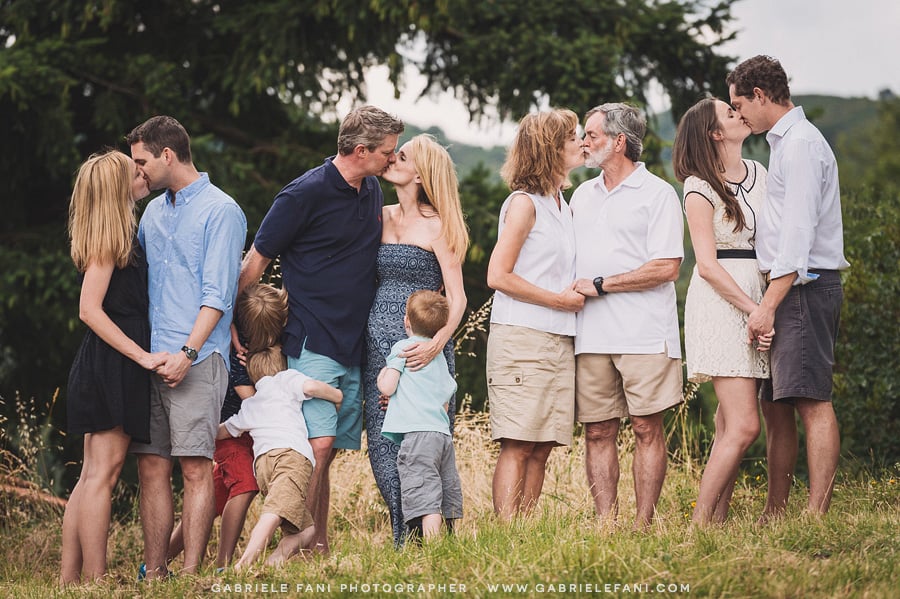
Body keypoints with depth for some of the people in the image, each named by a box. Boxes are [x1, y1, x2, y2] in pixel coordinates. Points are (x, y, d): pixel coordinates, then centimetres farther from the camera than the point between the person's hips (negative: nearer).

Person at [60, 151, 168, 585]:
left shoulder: (123, 235, 17)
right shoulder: (110, 239, -11)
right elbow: (90, 309, -18)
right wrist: (143, 355, -20)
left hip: (111, 367, 10)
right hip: (112, 367, -10)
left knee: (93, 474, 8)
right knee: (104, 471, -9)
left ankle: (69, 579, 10)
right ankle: (95, 582, -9)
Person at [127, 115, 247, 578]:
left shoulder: (220, 211, -3)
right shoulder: (153, 212, 19)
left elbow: (217, 293, -9)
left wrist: (187, 353, -18)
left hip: (196, 361, -6)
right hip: (148, 360, 7)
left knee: (195, 468, -8)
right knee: (151, 467, 3)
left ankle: (191, 575, -8)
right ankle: (154, 574, 7)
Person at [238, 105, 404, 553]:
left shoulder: (372, 192, 12)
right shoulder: (306, 193, -10)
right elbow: (256, 260, -4)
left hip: (356, 345, 7)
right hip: (314, 343, -7)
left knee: (331, 451, 6)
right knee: (317, 445, -15)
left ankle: (319, 547, 10)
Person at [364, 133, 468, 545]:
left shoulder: (435, 226, -3)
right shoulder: (380, 217, 13)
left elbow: (457, 298, -8)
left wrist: (437, 342, -23)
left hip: (421, 346, -5)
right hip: (377, 340, 5)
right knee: (383, 438, 0)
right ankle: (403, 537, 5)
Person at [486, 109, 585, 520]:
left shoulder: (562, 204, 18)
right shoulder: (524, 203, -6)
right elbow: (498, 275, -12)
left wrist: (577, 294, 10)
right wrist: (559, 300, -10)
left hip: (558, 340, 8)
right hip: (521, 337, -8)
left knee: (541, 449, 3)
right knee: (517, 446, -11)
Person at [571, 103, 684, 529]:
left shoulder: (657, 193, 0)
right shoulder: (582, 195, 20)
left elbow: (666, 268, -9)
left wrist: (600, 285, -9)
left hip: (643, 332, -5)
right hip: (590, 334, 5)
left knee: (646, 427, -5)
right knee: (597, 431, 1)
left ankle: (643, 526, -3)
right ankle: (606, 523, 3)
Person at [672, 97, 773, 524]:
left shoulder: (758, 173, 13)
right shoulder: (700, 188, -7)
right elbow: (708, 265, -11)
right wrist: (753, 310, -16)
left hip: (757, 295, 7)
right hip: (720, 301, -7)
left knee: (730, 424, 5)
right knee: (743, 426, -14)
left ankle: (717, 519, 7)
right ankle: (700, 524, -10)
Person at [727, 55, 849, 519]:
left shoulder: (800, 143, -10)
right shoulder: (785, 142, 21)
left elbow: (799, 233, -18)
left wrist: (769, 304, -21)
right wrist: (769, 301, 17)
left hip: (804, 286, -10)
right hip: (793, 290, 10)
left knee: (812, 402, -13)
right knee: (775, 405, 10)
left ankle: (816, 516, -17)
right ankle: (774, 514, 14)